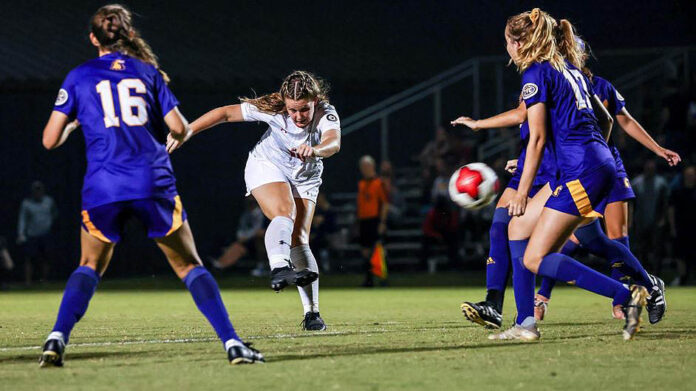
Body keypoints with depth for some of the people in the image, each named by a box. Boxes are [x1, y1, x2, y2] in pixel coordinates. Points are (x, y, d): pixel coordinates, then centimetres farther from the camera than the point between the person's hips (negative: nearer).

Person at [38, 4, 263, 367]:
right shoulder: (148, 72, 11)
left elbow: (50, 140, 8)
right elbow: (180, 129, 7)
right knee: (189, 266, 9)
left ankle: (57, 338, -2)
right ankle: (232, 342, -3)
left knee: (90, 266, 18)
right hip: (154, 184, 0)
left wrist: (72, 122, 29)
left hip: (102, 187, 0)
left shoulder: (79, 77, 9)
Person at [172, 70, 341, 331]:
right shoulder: (272, 109, -25)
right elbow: (226, 113, -18)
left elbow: (333, 143, -47)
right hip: (267, 166, -2)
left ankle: (312, 313, -4)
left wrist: (315, 150, -70)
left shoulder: (326, 114, -26)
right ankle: (279, 269, -56)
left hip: (305, 179, 2)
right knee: (284, 214, -31)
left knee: (299, 240, -8)